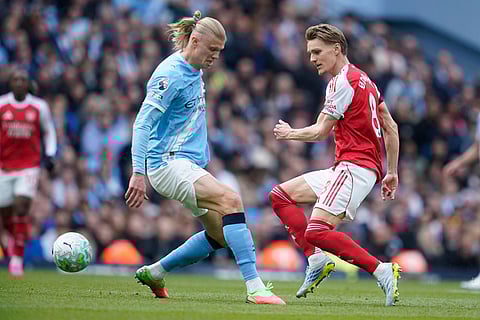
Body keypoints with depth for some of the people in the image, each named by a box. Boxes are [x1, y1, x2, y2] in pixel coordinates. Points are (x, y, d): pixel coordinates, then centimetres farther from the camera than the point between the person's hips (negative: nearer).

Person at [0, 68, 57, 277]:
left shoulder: (39, 107, 2)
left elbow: (49, 133, 14)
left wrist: (49, 155, 0)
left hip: (29, 166, -1)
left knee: (21, 209, -15)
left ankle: (17, 257, -9)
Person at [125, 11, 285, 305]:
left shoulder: (194, 72, 13)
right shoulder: (171, 75, -15)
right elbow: (142, 124, -18)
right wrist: (138, 174, -24)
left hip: (190, 163, 10)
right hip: (168, 162, -10)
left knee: (220, 235, 7)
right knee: (231, 200, -27)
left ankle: (154, 272, 22)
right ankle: (254, 286, -32)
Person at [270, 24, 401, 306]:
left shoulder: (343, 82, -11)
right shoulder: (362, 79, 18)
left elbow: (320, 132, -8)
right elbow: (391, 128, 19)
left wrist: (289, 134, 11)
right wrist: (392, 172, 21)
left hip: (354, 166, -11)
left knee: (317, 232, -22)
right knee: (281, 196, 11)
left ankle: (382, 271, -20)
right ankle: (317, 259, 0)